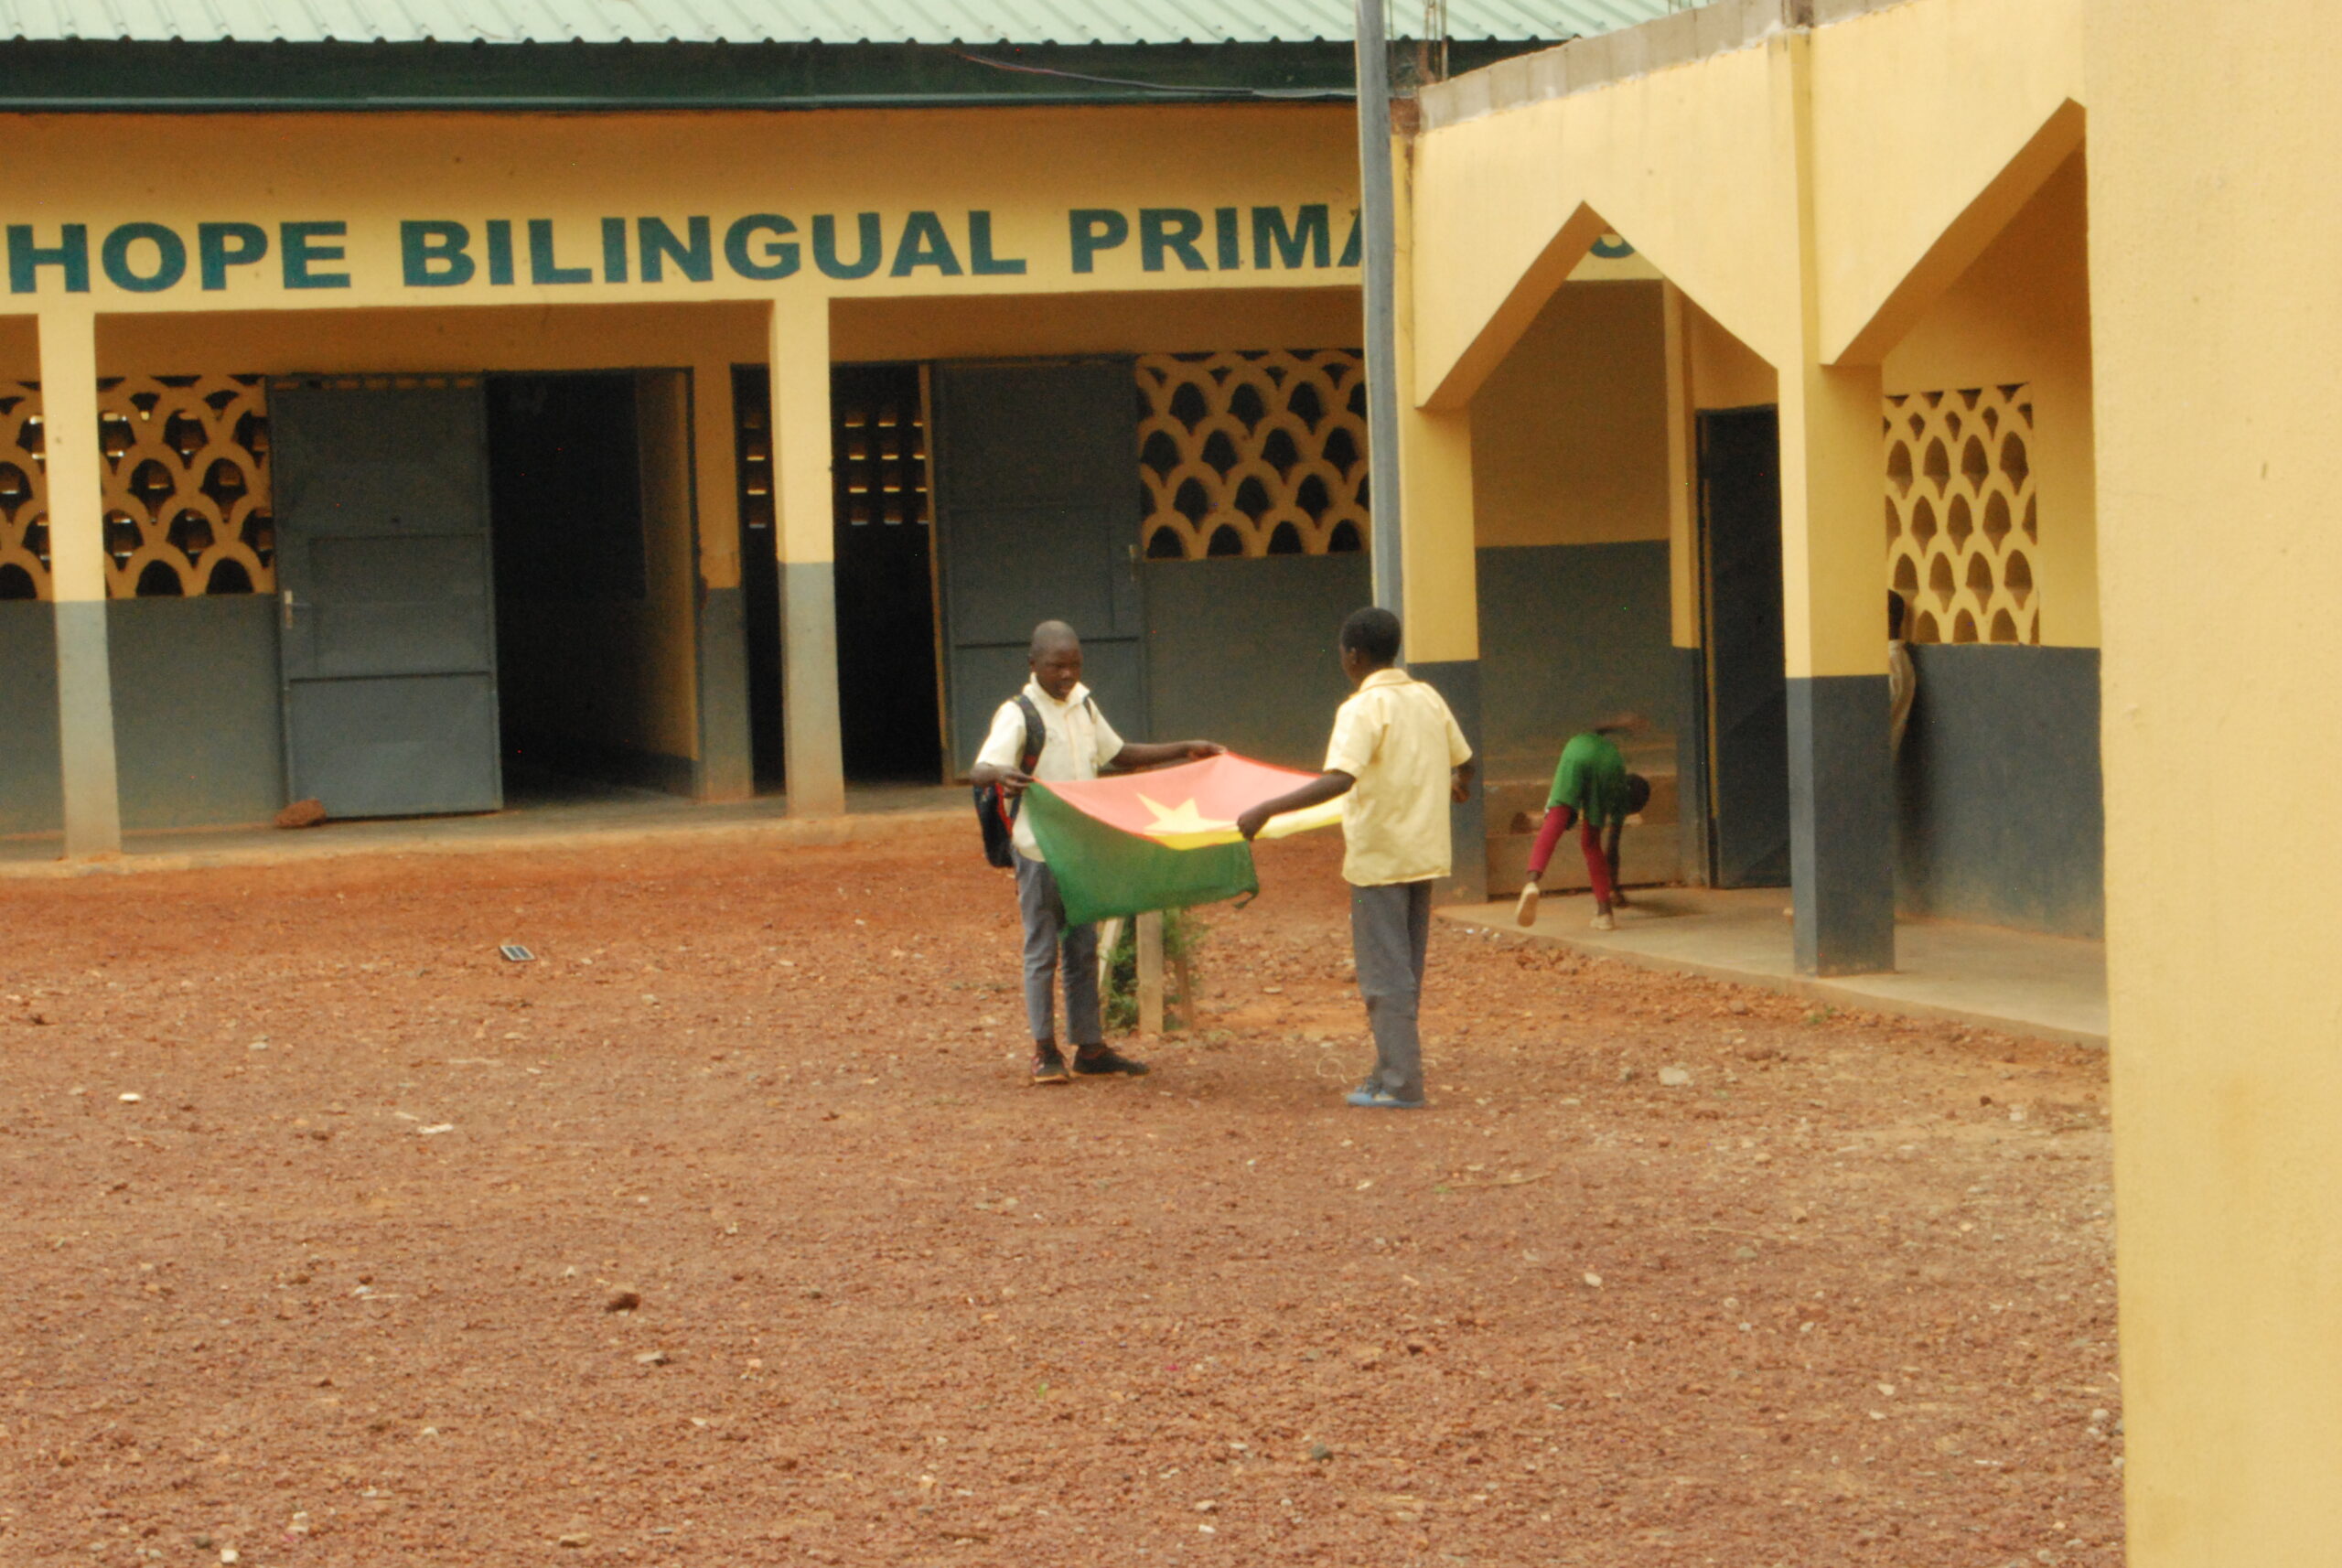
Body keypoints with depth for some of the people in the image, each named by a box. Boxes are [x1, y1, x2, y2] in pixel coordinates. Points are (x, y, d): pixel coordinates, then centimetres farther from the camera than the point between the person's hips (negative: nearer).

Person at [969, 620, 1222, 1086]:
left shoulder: (1083, 704, 9)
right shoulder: (1018, 714, -13)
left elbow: (1117, 753, 24)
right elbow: (978, 771, -25)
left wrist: (1186, 750, 20)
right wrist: (1000, 775, -50)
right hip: (1040, 850, -7)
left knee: (1084, 949, 10)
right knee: (1042, 949, 0)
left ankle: (1090, 1048, 16)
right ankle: (1045, 1051, 6)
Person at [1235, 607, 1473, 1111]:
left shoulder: (1362, 709, -16)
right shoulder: (1427, 699, 7)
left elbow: (1339, 780, -30)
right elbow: (1462, 760, 20)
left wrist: (1265, 811, -31)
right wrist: (1458, 785, 45)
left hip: (1379, 857, -7)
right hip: (1424, 854, 8)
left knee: (1385, 975, -2)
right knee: (1404, 971, 15)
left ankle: (1400, 1085, -3)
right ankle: (1391, 1074, 20)